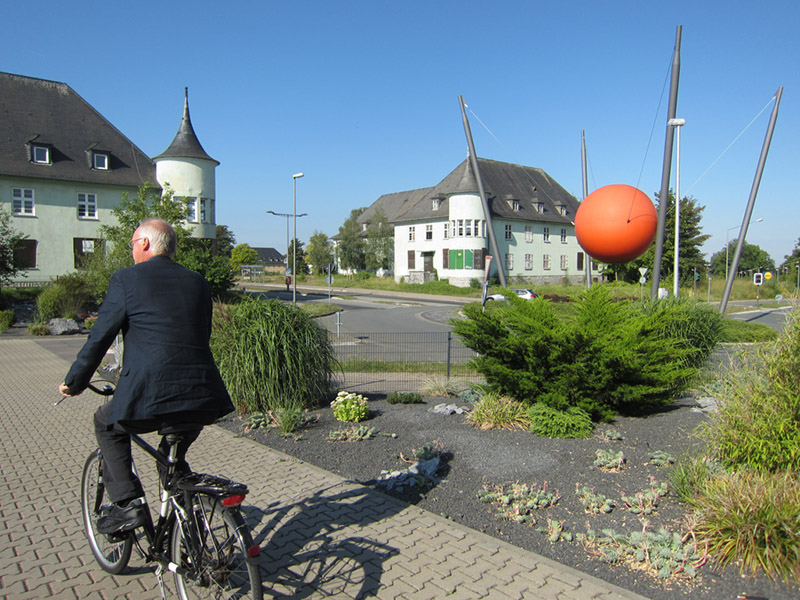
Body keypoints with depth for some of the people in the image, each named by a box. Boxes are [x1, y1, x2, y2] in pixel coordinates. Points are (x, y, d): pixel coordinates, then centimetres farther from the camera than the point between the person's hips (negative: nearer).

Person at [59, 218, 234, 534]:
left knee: (107, 423, 28)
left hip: (151, 396, -4)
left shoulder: (126, 279, 2)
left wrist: (74, 382, 20)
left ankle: (128, 503, 19)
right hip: (204, 401, 5)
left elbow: (99, 337, 4)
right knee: (173, 456, 34)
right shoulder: (198, 282, 16)